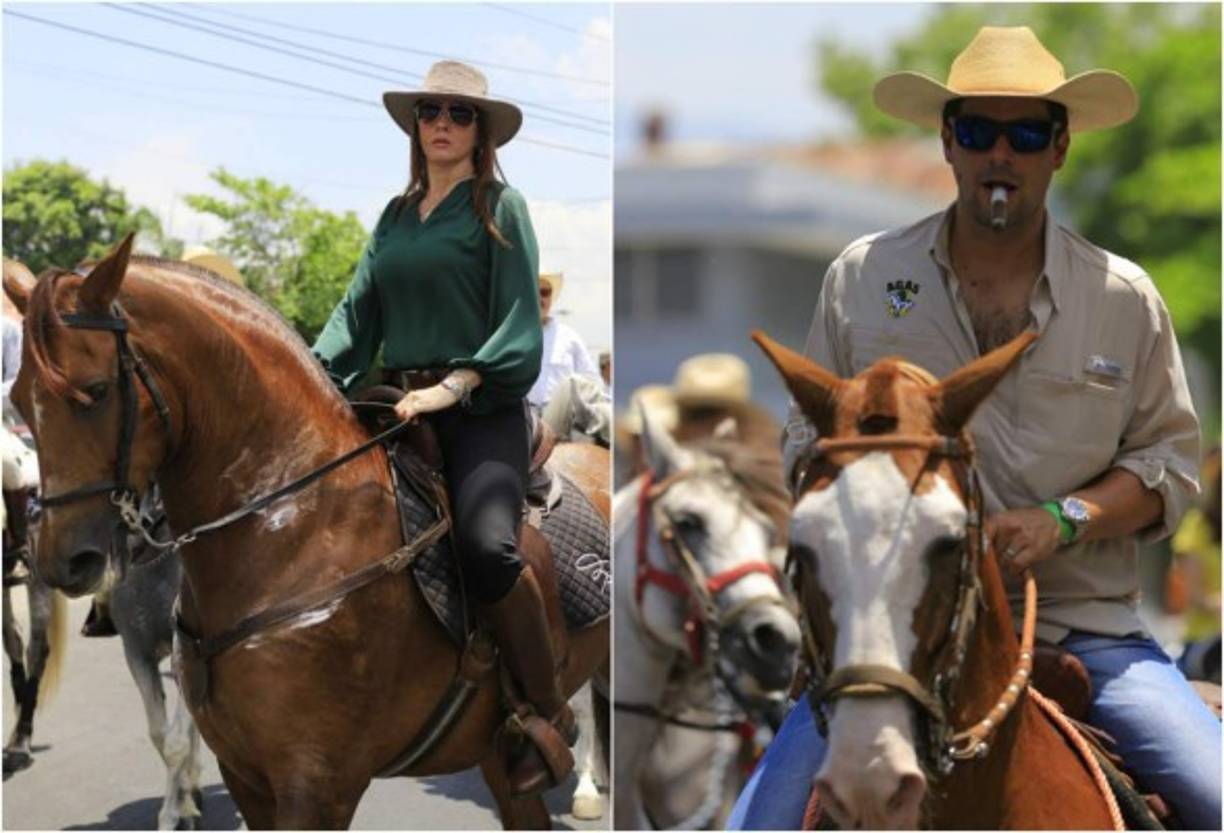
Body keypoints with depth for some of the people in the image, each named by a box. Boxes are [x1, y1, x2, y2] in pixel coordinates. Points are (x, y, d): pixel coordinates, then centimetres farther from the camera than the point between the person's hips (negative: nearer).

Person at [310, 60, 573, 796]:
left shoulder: (500, 207, 1)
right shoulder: (396, 216, 18)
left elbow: (519, 320, -8)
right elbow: (359, 311, 13)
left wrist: (455, 385, -20)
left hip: (483, 408, -7)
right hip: (403, 408, 7)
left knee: (487, 544, -28)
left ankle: (550, 716, -14)